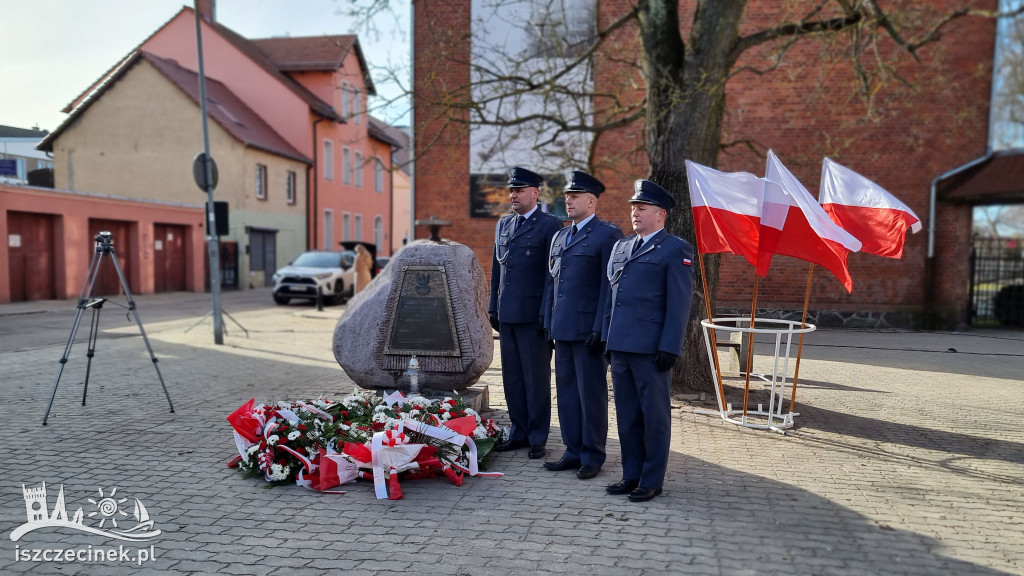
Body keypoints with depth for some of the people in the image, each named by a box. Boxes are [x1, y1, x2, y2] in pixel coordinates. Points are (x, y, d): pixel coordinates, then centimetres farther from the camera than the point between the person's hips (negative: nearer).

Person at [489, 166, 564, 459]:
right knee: (512, 377, 12)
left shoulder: (550, 225, -6)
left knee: (536, 378, 3)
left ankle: (537, 438, 14)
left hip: (533, 315, -7)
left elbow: (553, 273, -9)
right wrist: (493, 307, 13)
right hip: (507, 314, 7)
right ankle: (519, 432, 24)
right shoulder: (503, 224, 15)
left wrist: (546, 314, -14)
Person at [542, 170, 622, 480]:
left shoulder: (608, 234, -6)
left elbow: (610, 285, -11)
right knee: (566, 391, 12)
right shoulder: (559, 237, 17)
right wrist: (548, 321, 14)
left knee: (591, 393, 2)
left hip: (589, 329, -7)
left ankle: (593, 456, 14)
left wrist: (600, 329, -16)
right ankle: (574, 451, 23)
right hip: (563, 328, 7)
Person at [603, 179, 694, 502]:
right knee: (627, 416, 14)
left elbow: (679, 304, -10)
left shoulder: (675, 250, -4)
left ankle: (652, 481, 16)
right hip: (620, 347, 7)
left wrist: (669, 348, -15)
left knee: (655, 416, 5)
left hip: (652, 350, -7)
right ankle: (632, 475, 26)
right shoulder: (621, 247, 17)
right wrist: (608, 338, 14)